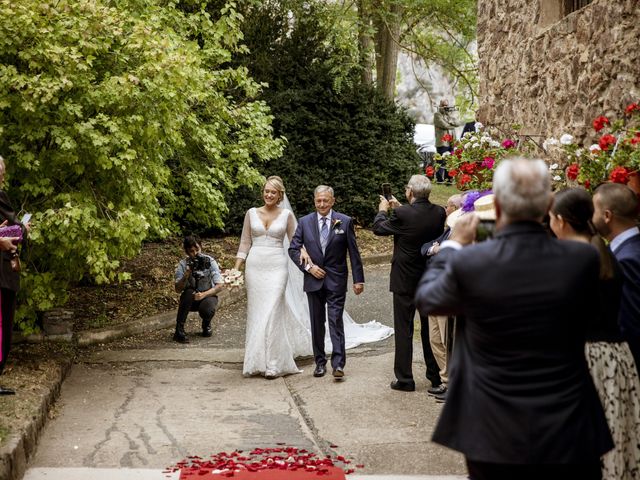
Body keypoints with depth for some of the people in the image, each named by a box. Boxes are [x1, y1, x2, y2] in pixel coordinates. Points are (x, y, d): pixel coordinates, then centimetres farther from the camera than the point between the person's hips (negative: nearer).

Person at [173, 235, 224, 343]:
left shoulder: (209, 261, -13)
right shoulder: (183, 265, -10)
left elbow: (220, 286, -16)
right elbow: (178, 289, -17)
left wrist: (204, 294, -30)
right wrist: (186, 275, -34)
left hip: (208, 295, -1)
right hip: (190, 300, 1)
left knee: (207, 309, -34)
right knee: (189, 292, -34)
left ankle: (206, 324, 6)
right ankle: (179, 331, -28)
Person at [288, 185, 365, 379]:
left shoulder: (345, 222, -1)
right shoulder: (305, 222, 4)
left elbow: (353, 252, 0)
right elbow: (293, 249, 6)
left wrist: (358, 279, -3)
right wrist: (308, 266, -8)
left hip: (336, 281, -2)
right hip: (314, 280, 3)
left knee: (336, 321, -8)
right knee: (317, 323, 9)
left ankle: (338, 364, -7)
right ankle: (320, 362, 18)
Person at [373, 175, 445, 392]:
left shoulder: (402, 214, -20)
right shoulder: (439, 212, -5)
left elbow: (378, 228, -4)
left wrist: (382, 210, 15)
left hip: (405, 280, -5)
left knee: (404, 330, 4)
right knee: (430, 327, 16)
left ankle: (404, 379, 8)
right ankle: (436, 375, 23)